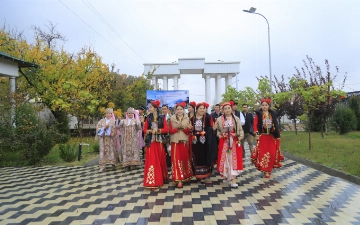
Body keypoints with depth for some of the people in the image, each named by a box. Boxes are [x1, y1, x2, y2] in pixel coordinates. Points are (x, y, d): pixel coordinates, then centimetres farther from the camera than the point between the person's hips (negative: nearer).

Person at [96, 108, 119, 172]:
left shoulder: (114, 121, 6)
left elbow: (116, 129, -1)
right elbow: (98, 128, 3)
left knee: (112, 150, 1)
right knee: (103, 151, -2)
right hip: (103, 139, 1)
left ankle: (113, 163, 15)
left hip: (111, 139, -1)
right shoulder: (101, 121, 11)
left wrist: (113, 134, -17)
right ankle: (102, 166, -1)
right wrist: (104, 127, -12)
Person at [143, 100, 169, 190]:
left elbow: (166, 129, -4)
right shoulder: (148, 118, 6)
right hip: (151, 142, 1)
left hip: (159, 141, -1)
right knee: (151, 160, -2)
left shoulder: (162, 117, 0)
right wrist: (150, 131, -14)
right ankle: (153, 182, 3)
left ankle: (162, 178, 31)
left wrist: (158, 130, -17)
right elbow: (144, 129, 4)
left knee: (160, 160, 10)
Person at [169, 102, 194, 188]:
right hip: (175, 142, -1)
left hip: (184, 141, 1)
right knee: (176, 159, -5)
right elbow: (170, 131, -2)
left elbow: (188, 132, -1)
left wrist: (182, 127, -19)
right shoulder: (172, 119, 2)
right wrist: (177, 128, -16)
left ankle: (184, 176, 27)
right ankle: (179, 179, -1)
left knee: (184, 159, 8)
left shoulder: (187, 119, 3)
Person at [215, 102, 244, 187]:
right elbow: (217, 130, 9)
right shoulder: (219, 119, 2)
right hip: (224, 142, 0)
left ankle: (233, 179, 0)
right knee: (224, 159, 4)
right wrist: (219, 135, -9)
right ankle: (226, 176, 24)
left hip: (234, 142, 0)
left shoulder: (236, 118, 5)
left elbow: (240, 129, 7)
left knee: (234, 159, -3)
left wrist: (240, 136, -10)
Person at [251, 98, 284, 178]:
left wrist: (278, 135, 5)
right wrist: (257, 134, -13)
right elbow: (255, 125, -6)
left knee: (272, 153, 3)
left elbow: (276, 125, 9)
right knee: (263, 152, -4)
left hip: (272, 136, 3)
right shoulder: (258, 114, -1)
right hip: (262, 136, -3)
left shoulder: (273, 114, 9)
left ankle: (269, 168, 21)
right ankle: (265, 170, 5)